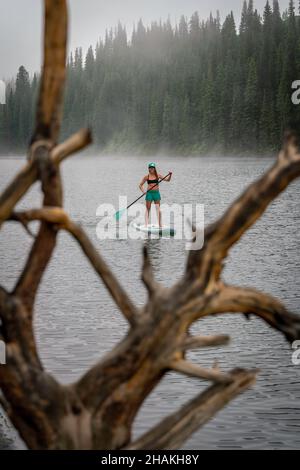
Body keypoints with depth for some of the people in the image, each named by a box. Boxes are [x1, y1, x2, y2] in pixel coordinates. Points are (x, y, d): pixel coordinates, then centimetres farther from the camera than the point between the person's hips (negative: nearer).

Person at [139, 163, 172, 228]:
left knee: (158, 209, 2)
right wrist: (143, 191, -9)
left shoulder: (158, 175, 5)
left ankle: (160, 224, 5)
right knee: (148, 209, 0)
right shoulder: (147, 177, 1)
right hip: (149, 193, -1)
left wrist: (170, 175, -12)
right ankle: (146, 224, -1)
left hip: (156, 193, 1)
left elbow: (167, 180, 6)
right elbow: (140, 185, 7)